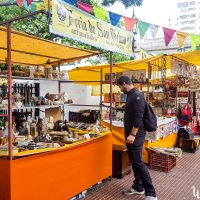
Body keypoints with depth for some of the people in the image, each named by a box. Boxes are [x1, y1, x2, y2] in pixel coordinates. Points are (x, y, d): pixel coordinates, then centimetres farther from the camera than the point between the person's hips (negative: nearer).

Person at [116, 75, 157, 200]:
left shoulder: (137, 96, -16)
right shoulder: (131, 95, 14)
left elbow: (139, 117, -23)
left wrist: (133, 134, -24)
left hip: (136, 135, -10)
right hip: (131, 134, 10)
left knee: (138, 163, -8)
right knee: (134, 161, 15)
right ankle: (138, 187, 27)